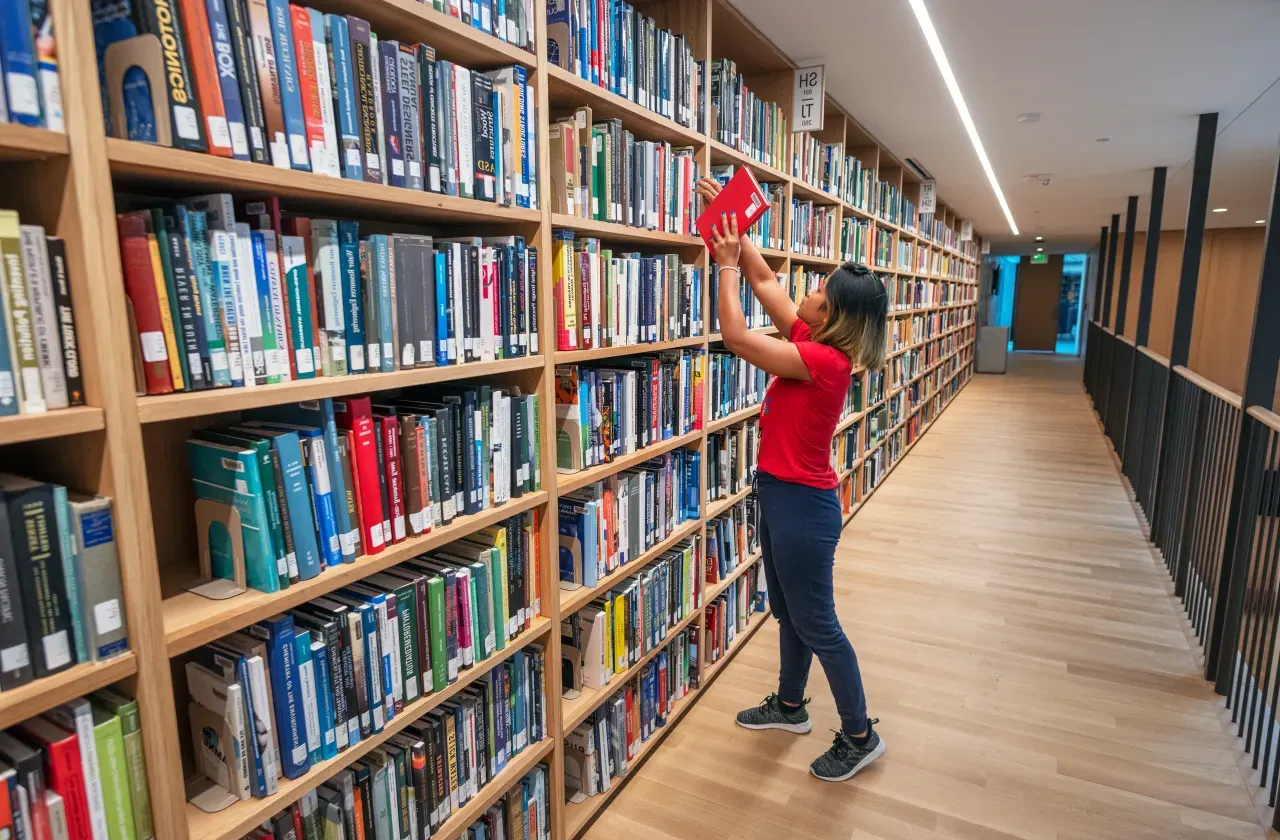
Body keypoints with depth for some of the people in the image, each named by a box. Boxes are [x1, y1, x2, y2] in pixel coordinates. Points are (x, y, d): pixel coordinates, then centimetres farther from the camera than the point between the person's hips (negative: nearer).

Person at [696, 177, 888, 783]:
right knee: (787, 612, 23)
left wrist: (726, 263, -13)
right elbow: (763, 279, 8)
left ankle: (860, 737, 27)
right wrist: (733, 220, 4)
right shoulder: (812, 341, 1)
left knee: (816, 624, 7)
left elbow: (734, 336, -25)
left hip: (802, 503, -9)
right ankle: (790, 707, 44)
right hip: (780, 493, 9)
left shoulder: (825, 359, -24)